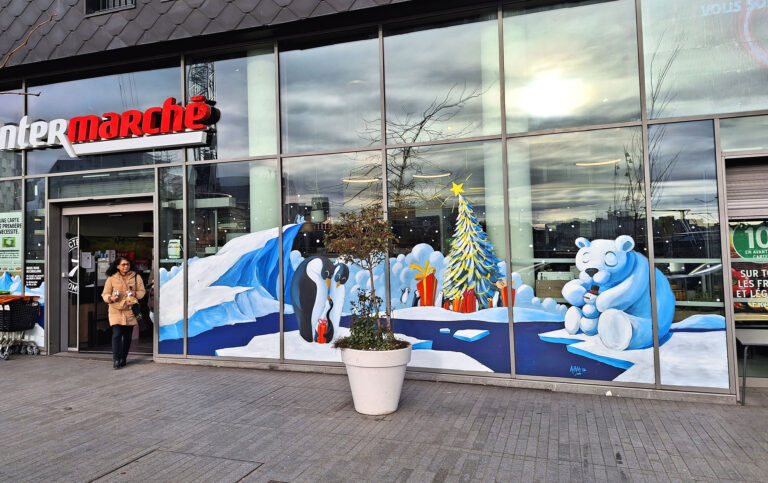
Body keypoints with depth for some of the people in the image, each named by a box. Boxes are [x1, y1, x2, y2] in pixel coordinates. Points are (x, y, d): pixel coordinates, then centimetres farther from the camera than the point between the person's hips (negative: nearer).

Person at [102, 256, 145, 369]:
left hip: (130, 310, 2)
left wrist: (135, 293, -13)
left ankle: (123, 359, 19)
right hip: (116, 310, -2)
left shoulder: (136, 277, 8)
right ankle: (116, 360, -7)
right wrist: (111, 298, -13)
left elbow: (142, 292, 9)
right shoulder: (111, 278, 6)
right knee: (117, 334, -12)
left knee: (127, 336, 6)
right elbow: (105, 294, 9)